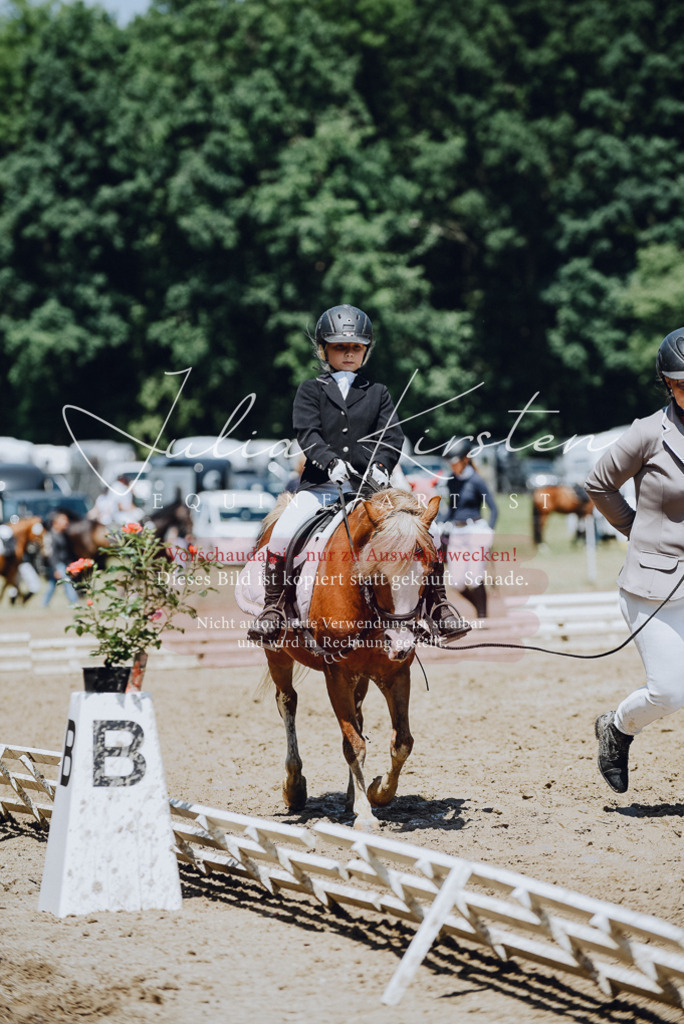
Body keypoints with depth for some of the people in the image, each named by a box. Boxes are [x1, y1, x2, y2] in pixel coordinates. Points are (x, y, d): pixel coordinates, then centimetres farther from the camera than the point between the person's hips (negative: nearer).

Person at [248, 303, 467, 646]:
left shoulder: (377, 394, 16)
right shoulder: (310, 391, 11)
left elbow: (392, 436, 4)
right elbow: (307, 434, -5)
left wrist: (381, 464, -19)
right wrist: (331, 462, -24)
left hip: (370, 486, 1)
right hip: (320, 485, -1)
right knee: (282, 534, -25)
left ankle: (437, 604, -4)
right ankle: (272, 608, -9)